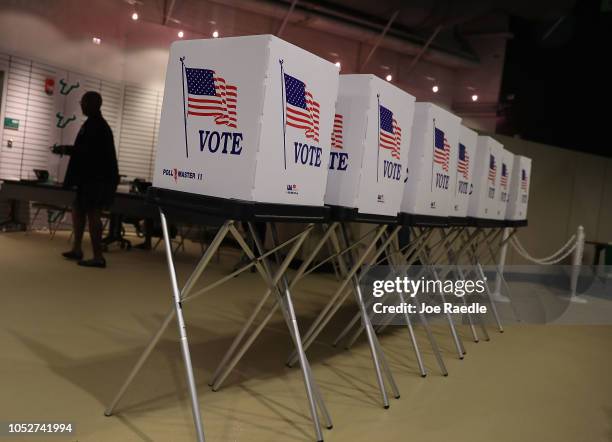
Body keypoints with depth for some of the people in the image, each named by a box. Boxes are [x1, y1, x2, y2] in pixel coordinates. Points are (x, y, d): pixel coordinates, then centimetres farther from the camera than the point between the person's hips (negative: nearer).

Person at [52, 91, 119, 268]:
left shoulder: (94, 125, -14)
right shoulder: (97, 123, 18)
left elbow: (89, 151, -21)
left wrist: (67, 150, -10)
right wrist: (68, 149, 19)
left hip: (97, 177, -11)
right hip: (96, 176, 11)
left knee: (93, 214, -9)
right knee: (78, 209, 17)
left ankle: (98, 257, -6)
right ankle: (77, 249, 25)